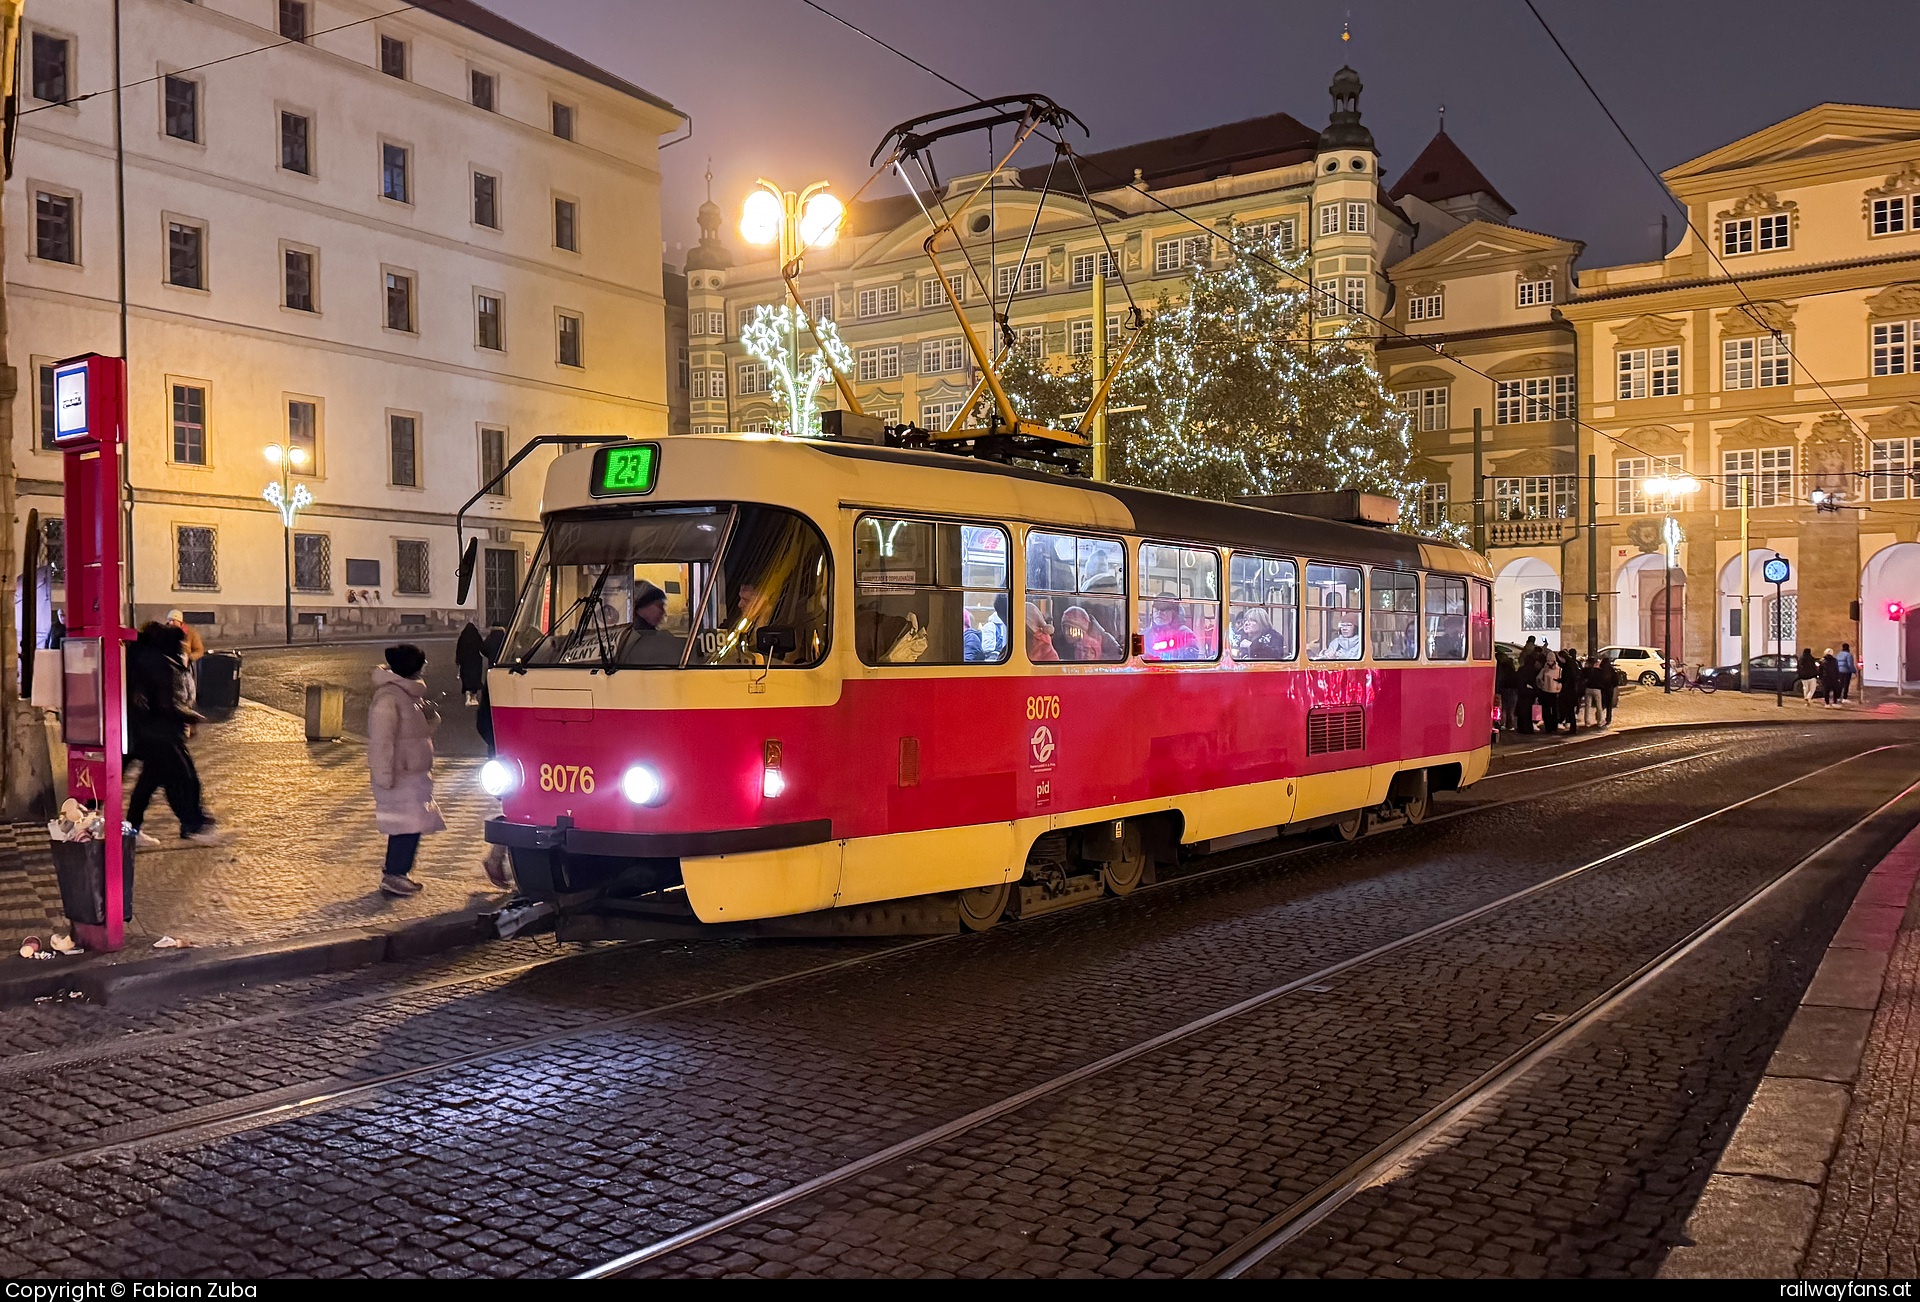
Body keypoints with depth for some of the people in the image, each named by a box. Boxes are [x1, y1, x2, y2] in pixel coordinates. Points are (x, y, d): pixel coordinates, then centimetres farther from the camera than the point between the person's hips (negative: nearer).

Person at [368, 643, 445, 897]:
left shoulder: (410, 694, 14)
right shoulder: (388, 698, -17)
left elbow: (419, 731, 23)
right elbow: (381, 739, -21)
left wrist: (430, 717, 2)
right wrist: (384, 776, -23)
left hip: (413, 774, 10)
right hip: (400, 776, -10)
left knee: (407, 825, 13)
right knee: (409, 823, -10)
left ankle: (395, 872, 22)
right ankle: (393, 876, -4)